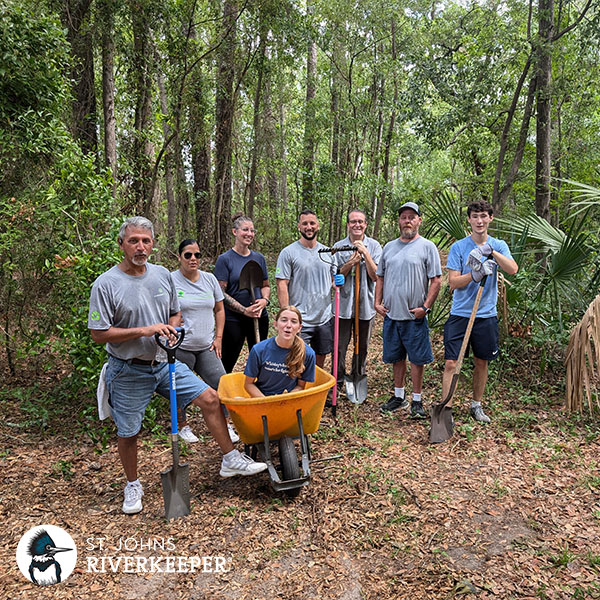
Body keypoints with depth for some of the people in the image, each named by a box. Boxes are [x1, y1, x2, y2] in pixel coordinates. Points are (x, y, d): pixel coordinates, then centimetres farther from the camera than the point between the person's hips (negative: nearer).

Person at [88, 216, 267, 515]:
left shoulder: (163, 275, 3)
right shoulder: (106, 284, -14)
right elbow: (98, 333, -16)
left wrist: (171, 329, -8)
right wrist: (144, 330, -22)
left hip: (165, 363, 4)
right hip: (129, 372, -4)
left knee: (210, 398, -1)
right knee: (128, 434, 10)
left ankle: (230, 460, 16)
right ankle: (132, 486, 37)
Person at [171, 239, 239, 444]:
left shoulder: (210, 279, 8)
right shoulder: (170, 280, -5)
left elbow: (219, 309, 15)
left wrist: (218, 337, 8)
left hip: (206, 347, 4)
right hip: (180, 348, -3)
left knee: (221, 383, 0)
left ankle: (226, 424, 16)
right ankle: (182, 425, 28)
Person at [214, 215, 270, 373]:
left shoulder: (259, 258, 8)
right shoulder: (225, 259, -6)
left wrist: (264, 300, -6)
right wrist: (245, 310, -16)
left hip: (260, 318, 5)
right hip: (233, 320, -4)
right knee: (226, 365, 5)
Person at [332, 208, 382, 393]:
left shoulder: (374, 246, -1)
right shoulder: (338, 247, 1)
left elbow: (376, 276, -9)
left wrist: (364, 253, -17)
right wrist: (350, 263, -16)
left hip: (366, 305, 1)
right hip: (343, 305, 0)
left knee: (363, 348, 14)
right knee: (339, 348, 2)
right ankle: (337, 383, 17)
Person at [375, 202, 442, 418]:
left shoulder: (427, 247, -2)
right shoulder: (389, 247, 13)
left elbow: (436, 280, -5)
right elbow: (380, 277, 17)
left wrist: (425, 307, -13)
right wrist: (377, 302, 7)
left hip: (414, 316, -4)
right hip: (390, 314, 5)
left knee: (417, 358, 3)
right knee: (397, 357, 14)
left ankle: (417, 400, 16)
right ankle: (399, 396, 28)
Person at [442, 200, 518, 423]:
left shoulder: (498, 245, 4)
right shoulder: (458, 247, -2)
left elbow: (513, 269, -14)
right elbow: (453, 282, -7)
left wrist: (491, 251, -24)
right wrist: (475, 275, -22)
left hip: (487, 315, 2)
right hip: (460, 315, -2)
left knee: (481, 362, 14)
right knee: (451, 363, -6)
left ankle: (477, 405, 31)